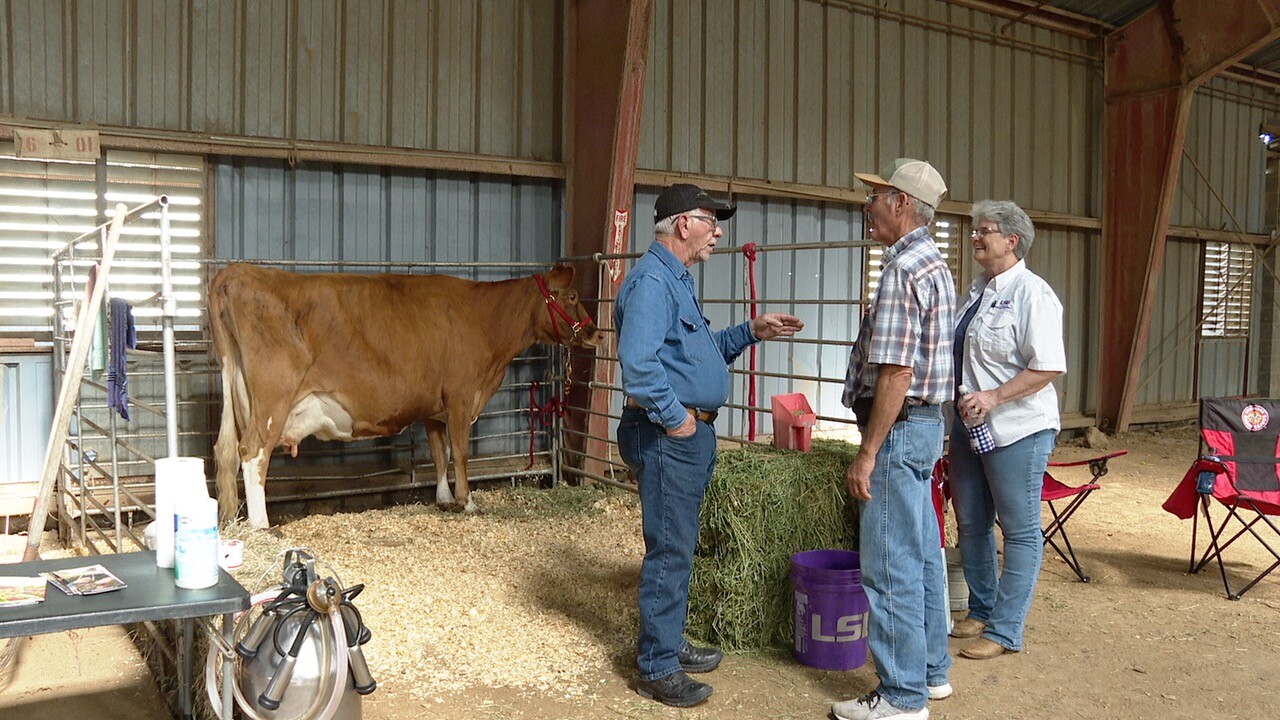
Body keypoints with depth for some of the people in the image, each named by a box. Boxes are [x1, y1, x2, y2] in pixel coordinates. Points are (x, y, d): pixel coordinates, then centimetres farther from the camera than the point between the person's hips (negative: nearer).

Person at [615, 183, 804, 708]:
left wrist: (751, 332, 16)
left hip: (690, 434, 10)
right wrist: (674, 418, -20)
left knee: (678, 548, 18)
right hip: (668, 435, -10)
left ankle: (667, 644, 32)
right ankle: (657, 669, 8)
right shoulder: (651, 280, -16)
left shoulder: (676, 279, 18)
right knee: (669, 552, -3)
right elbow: (638, 363, -28)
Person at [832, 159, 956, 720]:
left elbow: (896, 372, -23)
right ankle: (931, 669, 29)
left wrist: (867, 453, -20)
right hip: (927, 423, 11)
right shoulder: (935, 264, 14)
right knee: (921, 555, 17)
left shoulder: (903, 269, -18)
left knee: (890, 566, -3)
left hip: (899, 427, -11)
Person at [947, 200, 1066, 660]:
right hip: (969, 426, 9)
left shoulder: (1032, 294, -15)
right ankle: (982, 611, 35)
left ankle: (1005, 630, 13)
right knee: (971, 524, 18)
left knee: (1020, 530, 4)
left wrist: (994, 398, -25)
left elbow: (1048, 367, -20)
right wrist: (962, 404, 10)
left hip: (1016, 430, -9)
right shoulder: (978, 289, 11)